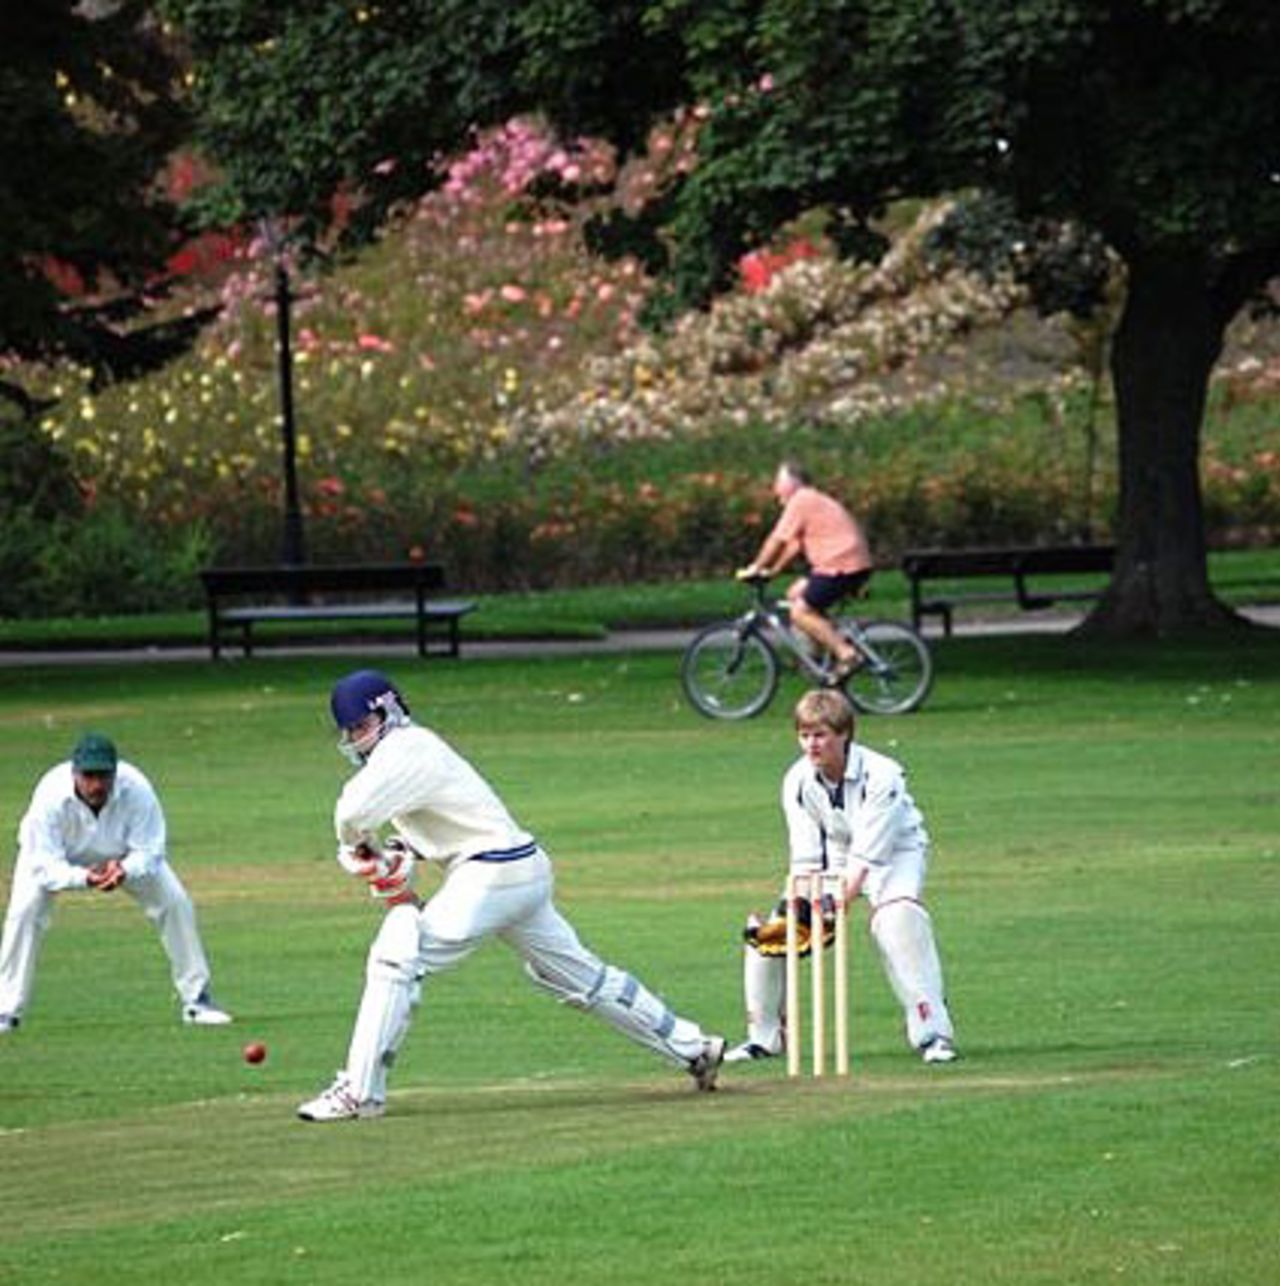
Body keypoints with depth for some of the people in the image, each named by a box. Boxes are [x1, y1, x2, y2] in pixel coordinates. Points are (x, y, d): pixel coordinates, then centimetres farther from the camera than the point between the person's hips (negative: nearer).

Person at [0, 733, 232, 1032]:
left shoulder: (136, 790, -35)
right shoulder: (51, 795, -39)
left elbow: (149, 851, -27)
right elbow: (45, 864, -37)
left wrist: (125, 870, -50)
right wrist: (82, 878, -56)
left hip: (124, 856, 2)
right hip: (62, 858, -2)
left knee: (175, 902, -10)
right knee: (25, 909, -25)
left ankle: (196, 1000, 6)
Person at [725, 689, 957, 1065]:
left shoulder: (881, 776, -29)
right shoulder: (797, 780, -15)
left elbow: (867, 855, -32)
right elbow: (806, 857, -14)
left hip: (894, 852, -5)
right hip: (835, 856, 5)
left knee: (896, 917, -35)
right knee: (770, 930, -8)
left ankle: (931, 1030, -31)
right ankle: (764, 1036, 12)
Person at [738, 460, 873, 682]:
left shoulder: (801, 501, -9)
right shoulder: (813, 501, 22)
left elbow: (778, 540, -10)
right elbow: (795, 543, 23)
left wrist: (755, 569, 0)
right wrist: (773, 570, 18)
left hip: (842, 567, -10)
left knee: (800, 612, -8)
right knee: (795, 593, 18)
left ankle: (846, 654, -13)